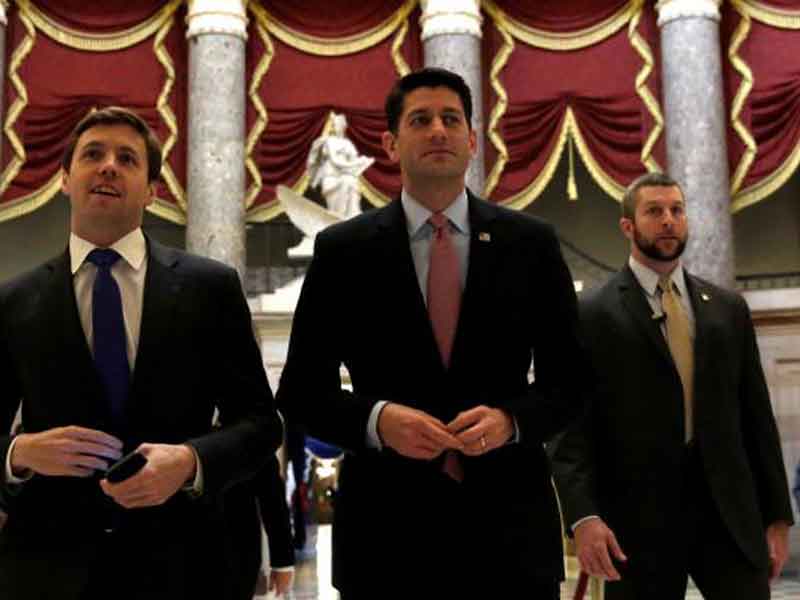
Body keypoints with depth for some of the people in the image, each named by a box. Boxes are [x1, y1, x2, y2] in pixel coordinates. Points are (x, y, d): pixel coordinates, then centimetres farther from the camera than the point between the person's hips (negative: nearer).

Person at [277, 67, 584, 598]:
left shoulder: (531, 242, 4)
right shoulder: (342, 250, 2)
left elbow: (570, 379, 6)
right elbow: (302, 390, 2)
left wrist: (511, 419, -13)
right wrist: (376, 420, -16)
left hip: (510, 525, 1)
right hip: (386, 529, -1)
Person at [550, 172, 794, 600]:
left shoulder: (728, 308, 12)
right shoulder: (592, 315, -1)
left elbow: (756, 414, 13)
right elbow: (573, 423, -7)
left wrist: (776, 515, 9)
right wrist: (583, 515, -19)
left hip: (728, 510, 3)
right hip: (638, 516, -3)